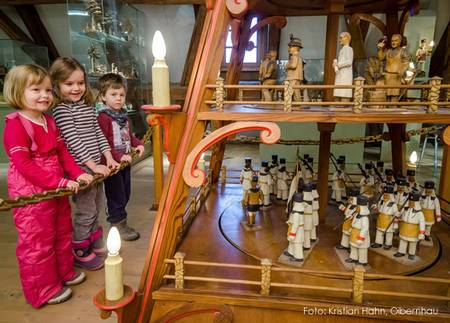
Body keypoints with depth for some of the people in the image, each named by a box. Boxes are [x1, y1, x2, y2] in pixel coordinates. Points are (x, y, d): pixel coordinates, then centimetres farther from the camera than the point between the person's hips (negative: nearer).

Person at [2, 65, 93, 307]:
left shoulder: (49, 122, 10)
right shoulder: (15, 126, -17)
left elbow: (63, 152, 11)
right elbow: (24, 165, -23)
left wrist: (77, 173, -4)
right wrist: (60, 182, -26)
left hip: (56, 191, 9)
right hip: (31, 195, -9)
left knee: (62, 234, 21)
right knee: (37, 242, 5)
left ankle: (64, 272, 42)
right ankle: (43, 291, 22)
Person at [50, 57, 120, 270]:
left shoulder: (88, 105, 11)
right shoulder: (61, 109, -14)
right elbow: (73, 141, -19)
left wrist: (108, 157, 4)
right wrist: (93, 165, -20)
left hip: (96, 165, 8)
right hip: (80, 168, -8)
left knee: (96, 206, 19)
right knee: (86, 212, 2)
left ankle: (94, 243, 38)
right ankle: (80, 253, 21)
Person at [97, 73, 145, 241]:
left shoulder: (124, 115, 10)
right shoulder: (103, 117, -16)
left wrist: (138, 144, 3)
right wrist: (119, 156, -27)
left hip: (125, 162, 8)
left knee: (125, 194, 18)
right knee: (116, 196, 3)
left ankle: (115, 217, 36)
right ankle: (118, 226, 16)